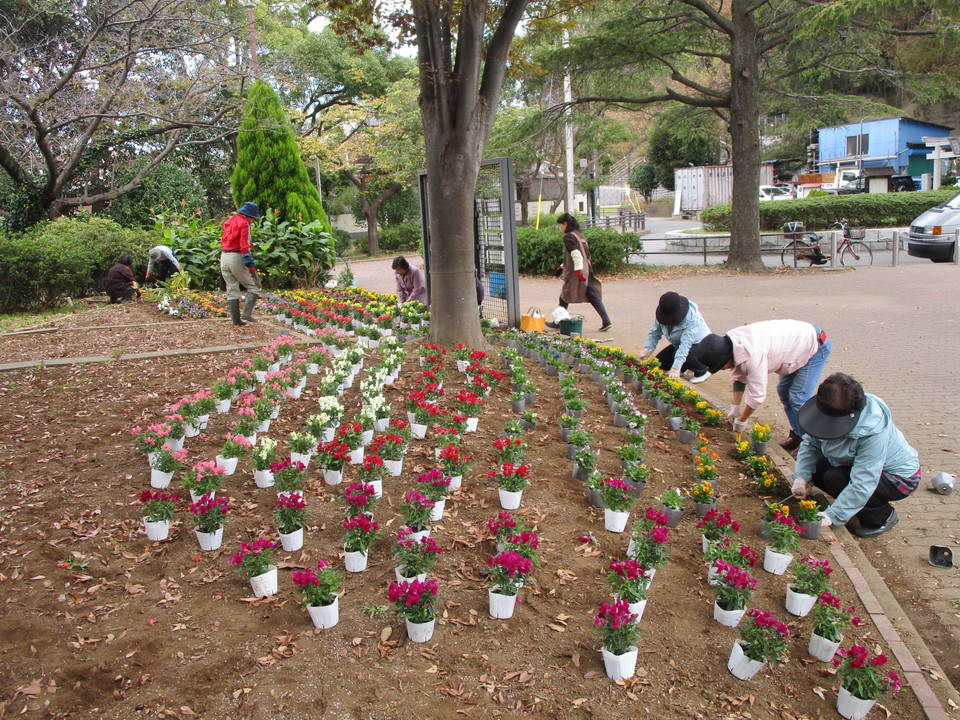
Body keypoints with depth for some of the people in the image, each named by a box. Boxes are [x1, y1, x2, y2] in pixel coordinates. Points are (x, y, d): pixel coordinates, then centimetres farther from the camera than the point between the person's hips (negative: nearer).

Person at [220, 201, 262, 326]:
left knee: (231, 290, 11)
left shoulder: (229, 220, 16)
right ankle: (246, 314, -12)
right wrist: (251, 265, -17)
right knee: (254, 287, 2)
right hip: (237, 258, -8)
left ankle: (236, 319, 12)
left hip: (224, 256, 8)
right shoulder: (243, 223, -10)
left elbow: (224, 240, 18)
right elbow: (244, 246, -17)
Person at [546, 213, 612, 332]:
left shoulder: (568, 236, -10)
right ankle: (606, 321, -4)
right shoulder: (579, 235, 17)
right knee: (593, 297, 3)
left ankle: (558, 323, 16)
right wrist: (562, 267, 30)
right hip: (587, 271, 8)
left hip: (575, 273, -8)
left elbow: (576, 254, -22)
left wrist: (578, 270, -26)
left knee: (565, 298, 7)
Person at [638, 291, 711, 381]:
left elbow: (685, 344, -41)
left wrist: (676, 368, -47)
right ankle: (683, 368, 23)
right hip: (678, 345, 7)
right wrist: (648, 348, -28)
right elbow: (655, 332, -9)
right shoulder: (662, 314, -17)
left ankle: (702, 371, -4)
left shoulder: (692, 317, -35)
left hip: (699, 345, -7)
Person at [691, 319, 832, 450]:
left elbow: (757, 395, -30)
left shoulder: (753, 355, -39)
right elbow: (739, 376, 4)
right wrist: (735, 407, 4)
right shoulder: (732, 344, -11)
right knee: (784, 391, 15)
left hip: (816, 345, -9)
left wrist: (741, 421, -16)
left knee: (799, 398, -13)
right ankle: (796, 437, 26)